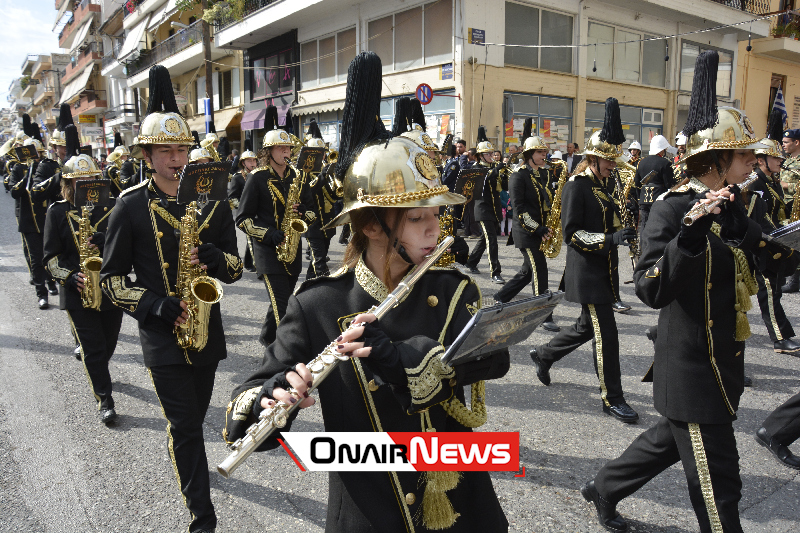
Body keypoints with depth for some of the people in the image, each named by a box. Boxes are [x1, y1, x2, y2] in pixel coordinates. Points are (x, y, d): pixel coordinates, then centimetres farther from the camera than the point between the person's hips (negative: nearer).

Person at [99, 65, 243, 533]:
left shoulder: (212, 200, 2)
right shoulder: (131, 206, -7)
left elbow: (235, 267, 5)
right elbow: (112, 279, -4)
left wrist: (212, 258, -18)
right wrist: (163, 307, -18)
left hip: (206, 328, 3)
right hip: (162, 333, -3)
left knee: (193, 419, 20)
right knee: (185, 424, -2)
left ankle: (187, 463, 49)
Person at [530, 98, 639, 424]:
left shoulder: (609, 183, 12)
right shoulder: (576, 187, -14)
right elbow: (571, 234, -19)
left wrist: (625, 233, 8)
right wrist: (610, 239, -27)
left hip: (606, 269, 9)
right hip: (587, 272, -9)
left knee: (588, 326, 19)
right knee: (605, 333, -5)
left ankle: (544, 354, 39)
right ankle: (612, 398, 7)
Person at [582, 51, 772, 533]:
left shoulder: (731, 206, 7)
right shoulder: (674, 207, -20)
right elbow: (652, 291, -29)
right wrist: (693, 230, -38)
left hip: (723, 362, 9)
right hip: (692, 367, -9)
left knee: (672, 439, 25)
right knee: (717, 485, 4)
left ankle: (605, 489, 44)